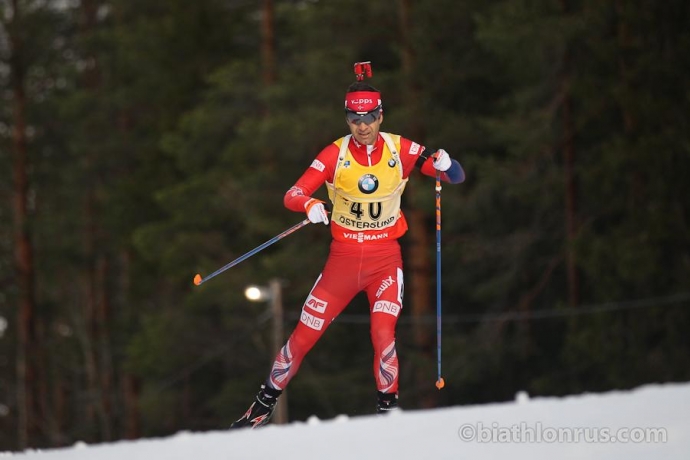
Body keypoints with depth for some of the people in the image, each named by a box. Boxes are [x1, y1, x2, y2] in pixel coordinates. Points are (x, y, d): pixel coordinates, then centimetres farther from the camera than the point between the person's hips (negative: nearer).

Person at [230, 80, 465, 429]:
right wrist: (310, 205, -36)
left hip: (386, 258, -1)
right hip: (344, 257, 1)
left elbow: (456, 177, -4)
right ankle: (265, 403, 17)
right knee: (304, 335, 2)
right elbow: (293, 194, -13)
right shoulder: (335, 154, -8)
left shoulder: (401, 150, -7)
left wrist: (444, 165, -28)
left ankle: (388, 406, -3)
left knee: (383, 333, -21)